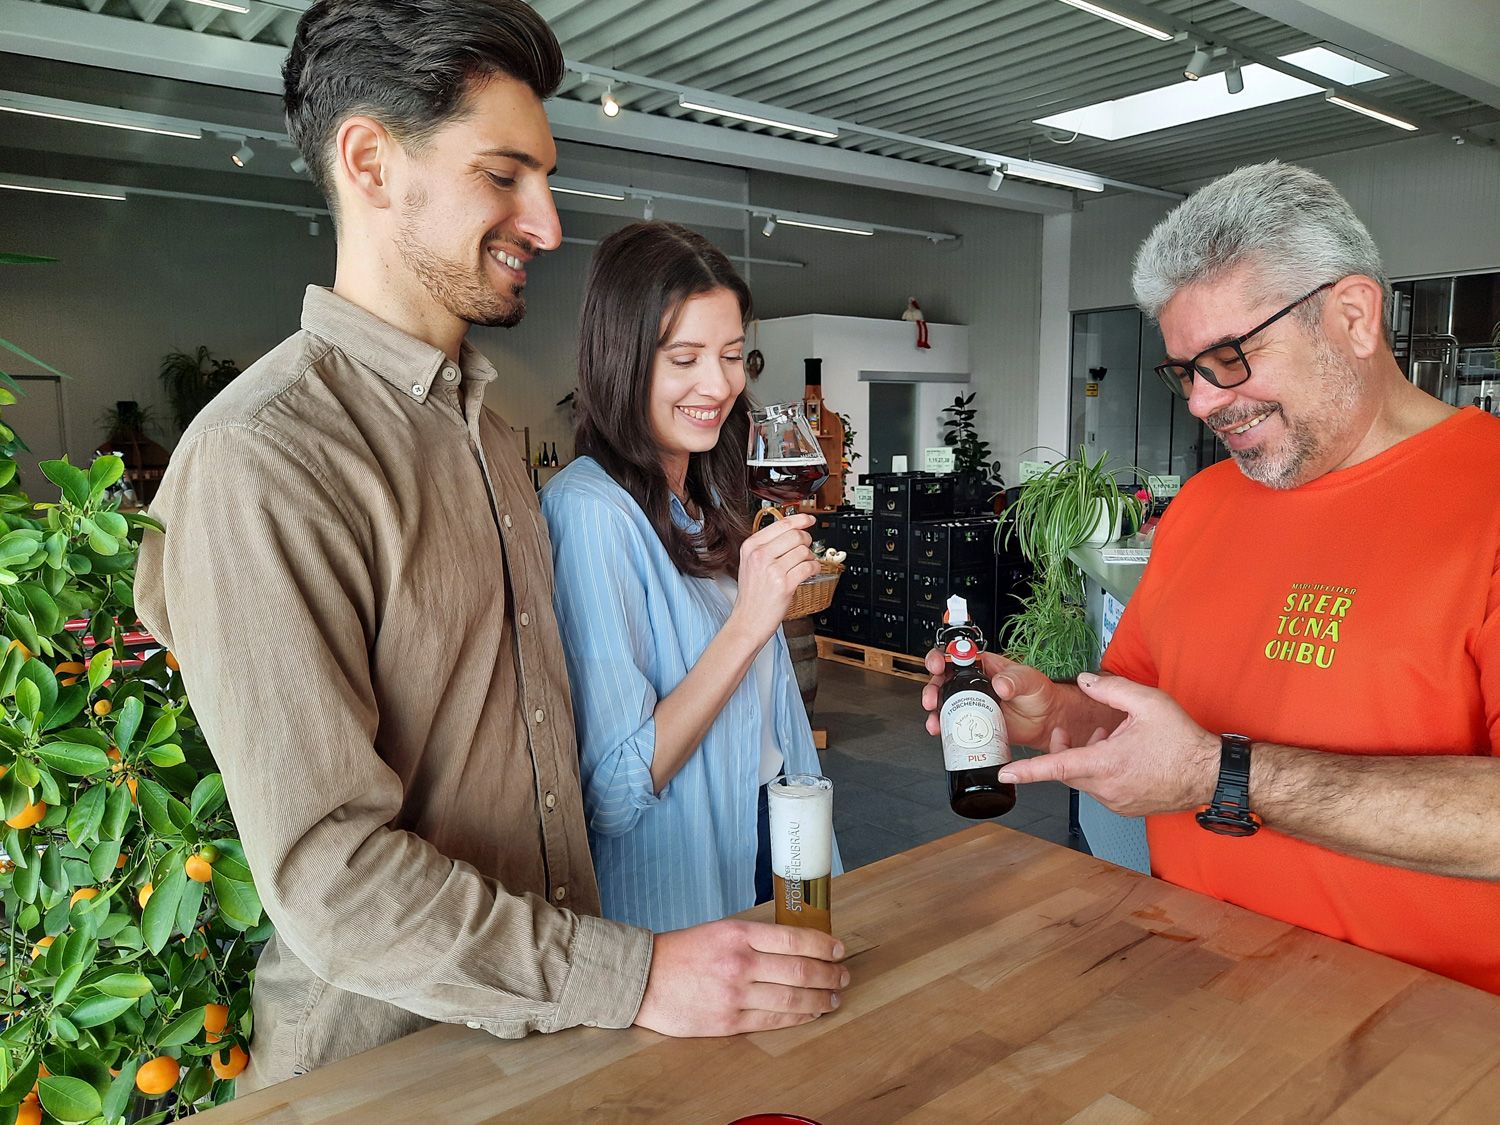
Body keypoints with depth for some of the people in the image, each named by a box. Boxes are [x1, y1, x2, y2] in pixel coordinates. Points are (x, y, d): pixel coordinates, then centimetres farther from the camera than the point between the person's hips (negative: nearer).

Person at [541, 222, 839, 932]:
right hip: (677, 890, -8)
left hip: (764, 838, 8)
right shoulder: (589, 510, -23)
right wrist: (749, 623, -29)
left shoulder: (709, 499, 4)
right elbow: (614, 792, -26)